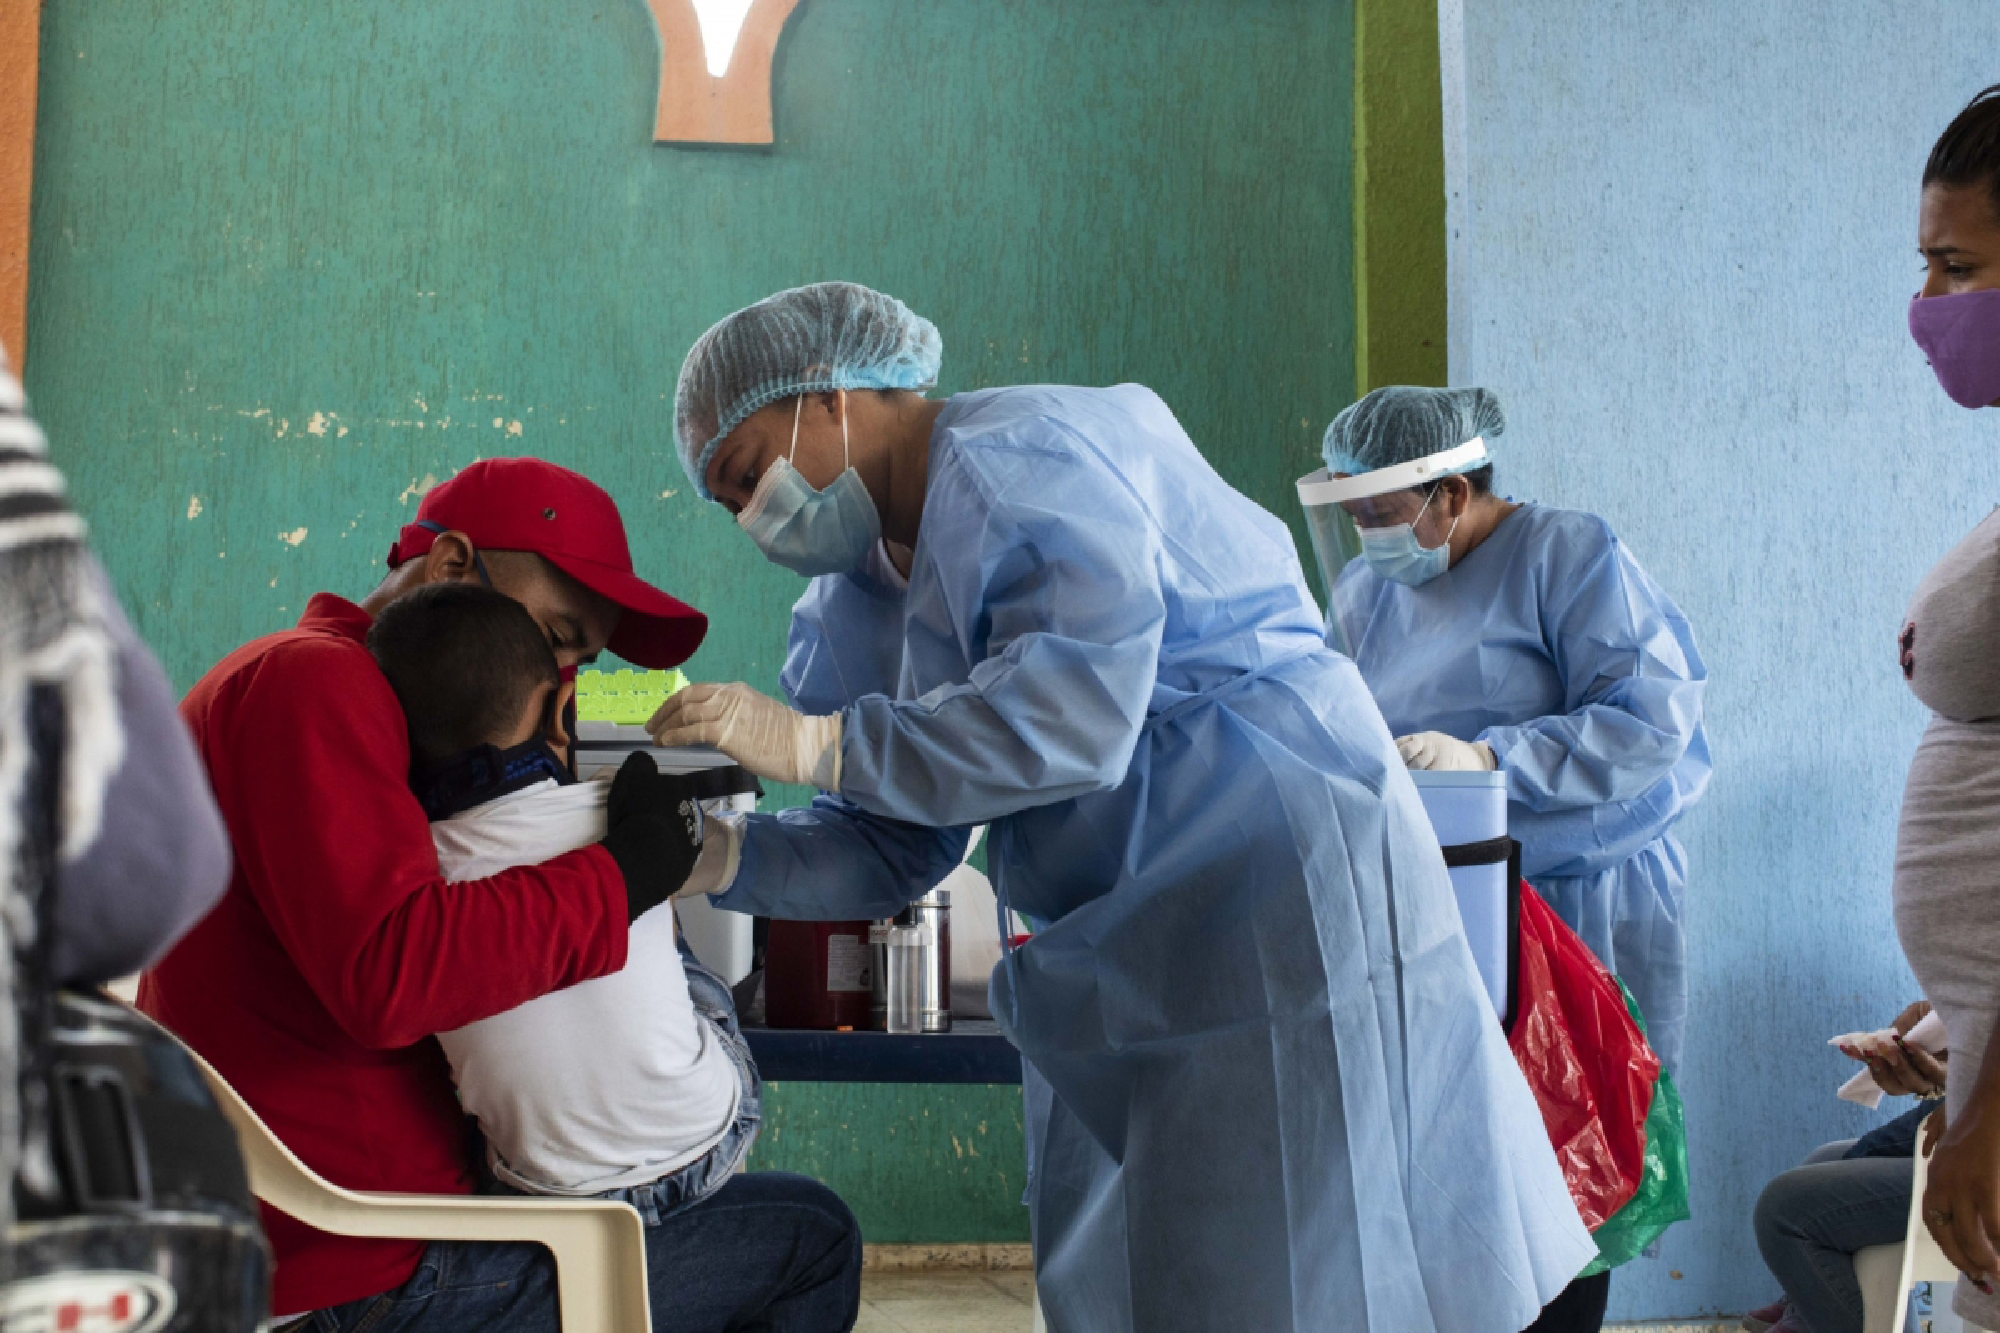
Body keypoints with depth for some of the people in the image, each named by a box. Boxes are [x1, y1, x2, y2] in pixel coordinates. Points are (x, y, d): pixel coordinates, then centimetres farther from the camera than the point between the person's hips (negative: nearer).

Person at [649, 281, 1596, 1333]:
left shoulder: (1013, 456, -14)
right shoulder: (866, 602, 14)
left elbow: (1075, 709, -28)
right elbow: (896, 847, 10)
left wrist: (807, 746, -25)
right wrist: (721, 854, -7)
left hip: (1278, 887, -10)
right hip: (1127, 955, 10)